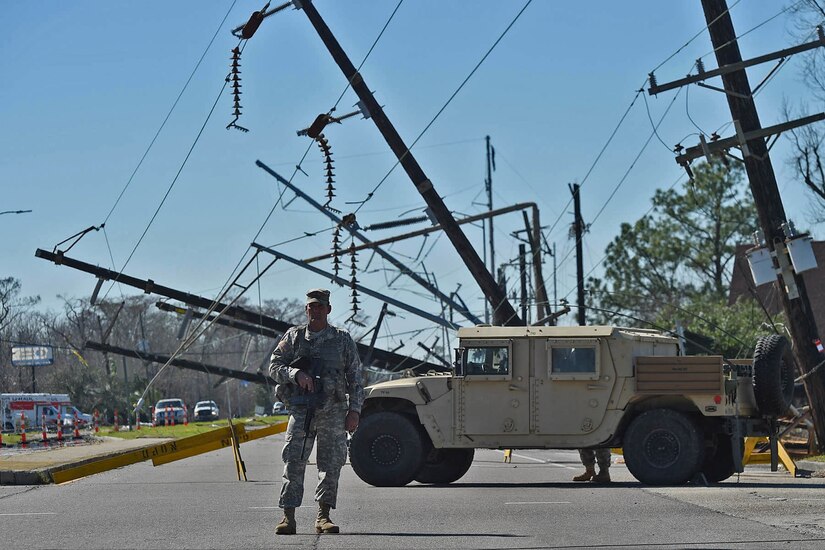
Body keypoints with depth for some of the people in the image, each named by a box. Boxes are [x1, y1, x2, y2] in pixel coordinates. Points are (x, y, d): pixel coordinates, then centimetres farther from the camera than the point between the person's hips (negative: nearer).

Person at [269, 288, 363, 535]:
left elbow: (355, 378, 7)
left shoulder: (343, 339, 7)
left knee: (331, 464, -1)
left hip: (333, 411, 0)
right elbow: (274, 366, 4)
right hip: (301, 409, 0)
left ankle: (323, 517, 6)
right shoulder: (293, 336, 8)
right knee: (294, 462, -7)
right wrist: (296, 374, -15)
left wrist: (354, 410, -2)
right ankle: (288, 517, -6)